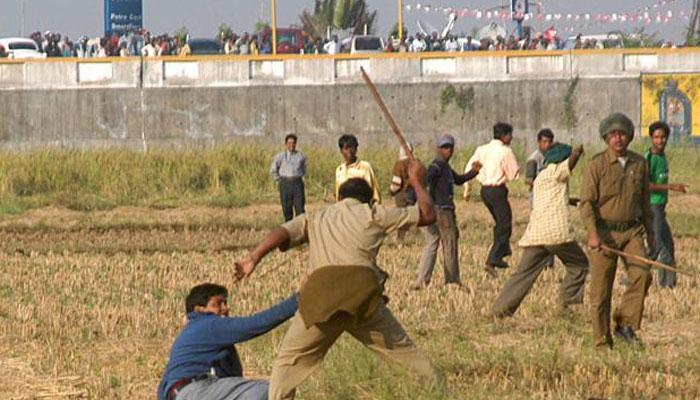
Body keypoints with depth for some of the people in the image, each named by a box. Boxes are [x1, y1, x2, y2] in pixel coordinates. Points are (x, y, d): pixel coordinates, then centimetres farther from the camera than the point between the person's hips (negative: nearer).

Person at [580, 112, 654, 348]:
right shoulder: (597, 165, -5)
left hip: (632, 231, 3)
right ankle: (602, 341, 7)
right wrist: (593, 233, -21)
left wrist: (650, 232, 19)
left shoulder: (639, 163, 8)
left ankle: (625, 323, -7)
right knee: (601, 290, -1)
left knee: (642, 274, -19)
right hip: (604, 233, -3)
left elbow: (645, 202, 18)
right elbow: (586, 202, -10)